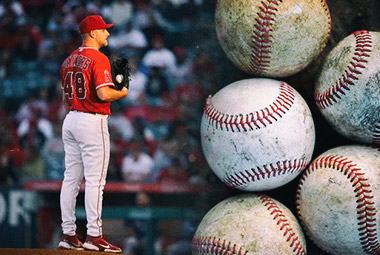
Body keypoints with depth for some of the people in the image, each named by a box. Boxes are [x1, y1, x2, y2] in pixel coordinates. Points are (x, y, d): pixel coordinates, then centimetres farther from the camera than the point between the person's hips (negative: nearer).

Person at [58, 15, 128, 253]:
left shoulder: (69, 61, 14)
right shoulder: (98, 59, -13)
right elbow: (104, 94, -23)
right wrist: (122, 93, -4)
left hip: (70, 120, 9)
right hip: (92, 122, -9)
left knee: (71, 179, 9)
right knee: (95, 180, -7)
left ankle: (68, 234, 10)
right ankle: (94, 236, -9)